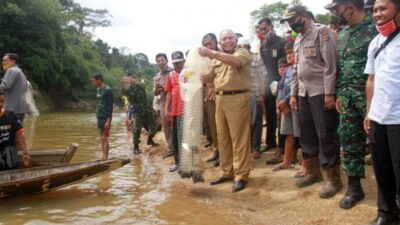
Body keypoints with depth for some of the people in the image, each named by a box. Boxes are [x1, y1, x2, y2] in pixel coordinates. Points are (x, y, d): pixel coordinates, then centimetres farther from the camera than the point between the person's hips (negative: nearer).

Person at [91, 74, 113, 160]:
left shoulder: (108, 90, -11)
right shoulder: (98, 90, 14)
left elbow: (110, 106, -14)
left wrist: (108, 120, -18)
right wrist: (97, 117, 15)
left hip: (106, 118, -8)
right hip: (99, 117, 8)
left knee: (104, 138, -8)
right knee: (102, 138, 9)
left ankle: (105, 158, -5)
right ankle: (104, 157, 13)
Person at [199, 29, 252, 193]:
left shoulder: (243, 52, -1)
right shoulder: (217, 58, 19)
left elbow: (234, 61, -24)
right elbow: (208, 78, 22)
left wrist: (211, 53, -26)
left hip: (238, 98, -7)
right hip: (220, 99, 7)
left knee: (239, 137, -5)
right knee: (223, 137, 11)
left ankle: (241, 176, 0)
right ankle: (227, 172, 23)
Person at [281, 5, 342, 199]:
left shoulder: (322, 32, -7)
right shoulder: (298, 40, 17)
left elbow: (330, 64, -13)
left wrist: (329, 93, -18)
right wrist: (293, 94, 14)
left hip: (320, 92, -8)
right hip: (303, 93, 8)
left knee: (326, 136, -4)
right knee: (307, 134, 13)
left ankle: (334, 179, 5)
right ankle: (313, 172, 26)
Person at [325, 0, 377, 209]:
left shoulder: (375, 26, -8)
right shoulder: (342, 35, 15)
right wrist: (339, 94, 14)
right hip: (347, 97, 7)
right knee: (349, 140, 9)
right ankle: (354, 186, 20)